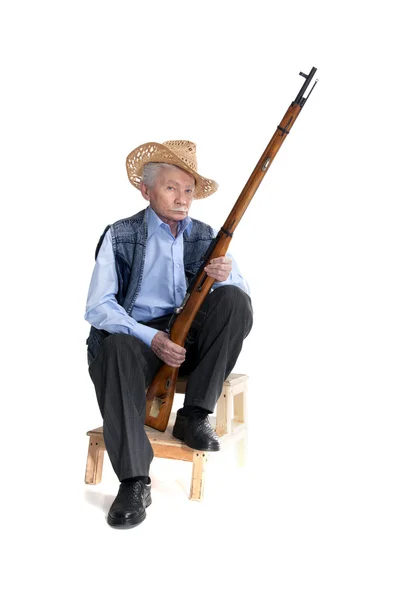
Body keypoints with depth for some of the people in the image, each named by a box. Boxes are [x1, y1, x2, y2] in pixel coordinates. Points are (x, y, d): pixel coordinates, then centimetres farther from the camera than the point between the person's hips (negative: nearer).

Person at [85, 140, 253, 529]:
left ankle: (194, 416, -18)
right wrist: (151, 338, -23)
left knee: (234, 298, -22)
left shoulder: (206, 237, 11)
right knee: (116, 349, -36)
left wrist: (225, 277, -20)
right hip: (138, 335, -2)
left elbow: (243, 292, 6)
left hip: (192, 338, 3)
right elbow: (97, 307, -7)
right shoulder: (120, 236, 1)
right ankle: (134, 481, -29)